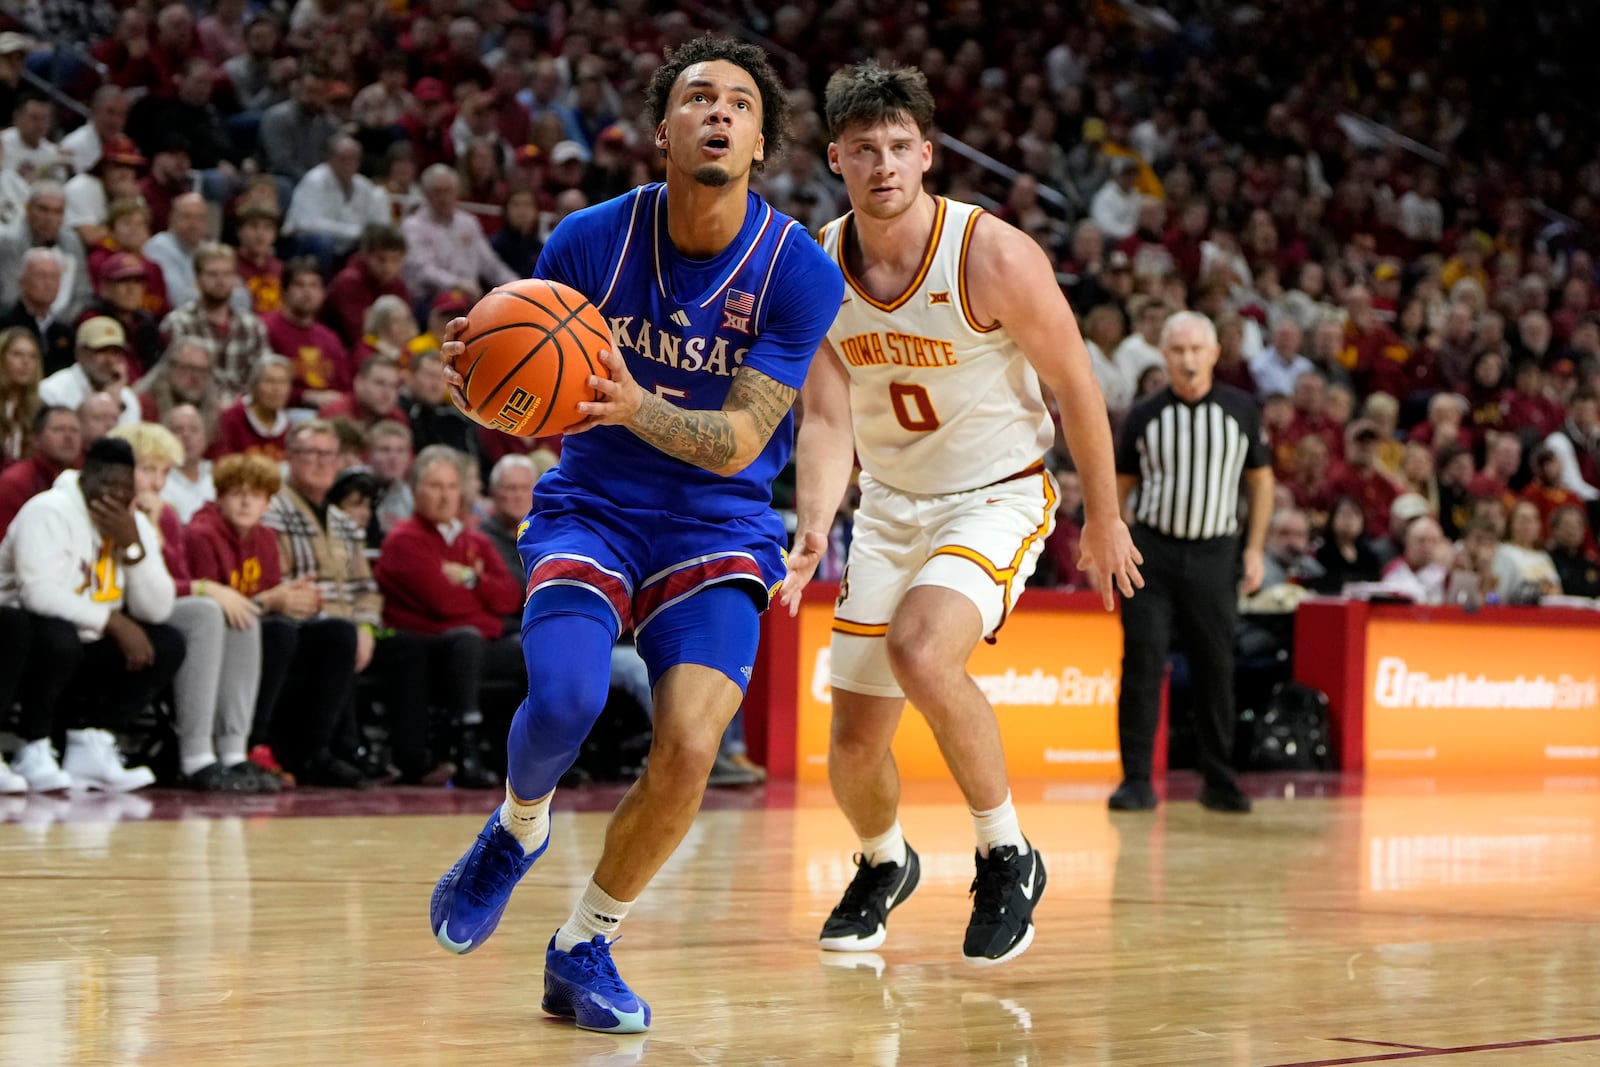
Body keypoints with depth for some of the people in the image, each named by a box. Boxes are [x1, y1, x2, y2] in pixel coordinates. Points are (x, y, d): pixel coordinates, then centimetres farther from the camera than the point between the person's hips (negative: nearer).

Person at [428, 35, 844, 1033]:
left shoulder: (800, 272, -12)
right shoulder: (589, 240, -9)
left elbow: (736, 443, -18)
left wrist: (638, 406, -38)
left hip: (717, 526, 0)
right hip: (591, 507, 0)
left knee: (688, 748, -19)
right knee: (565, 697, -26)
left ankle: (585, 950, 6)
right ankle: (517, 830, 10)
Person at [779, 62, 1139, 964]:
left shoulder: (994, 256, -20)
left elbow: (1077, 387, -9)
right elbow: (827, 419, -9)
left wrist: (1106, 519, -1)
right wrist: (813, 531, -28)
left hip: (997, 496, -4)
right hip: (891, 506, 5)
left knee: (921, 649, -33)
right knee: (854, 745, 6)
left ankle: (1007, 857, -13)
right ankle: (884, 866, 41)